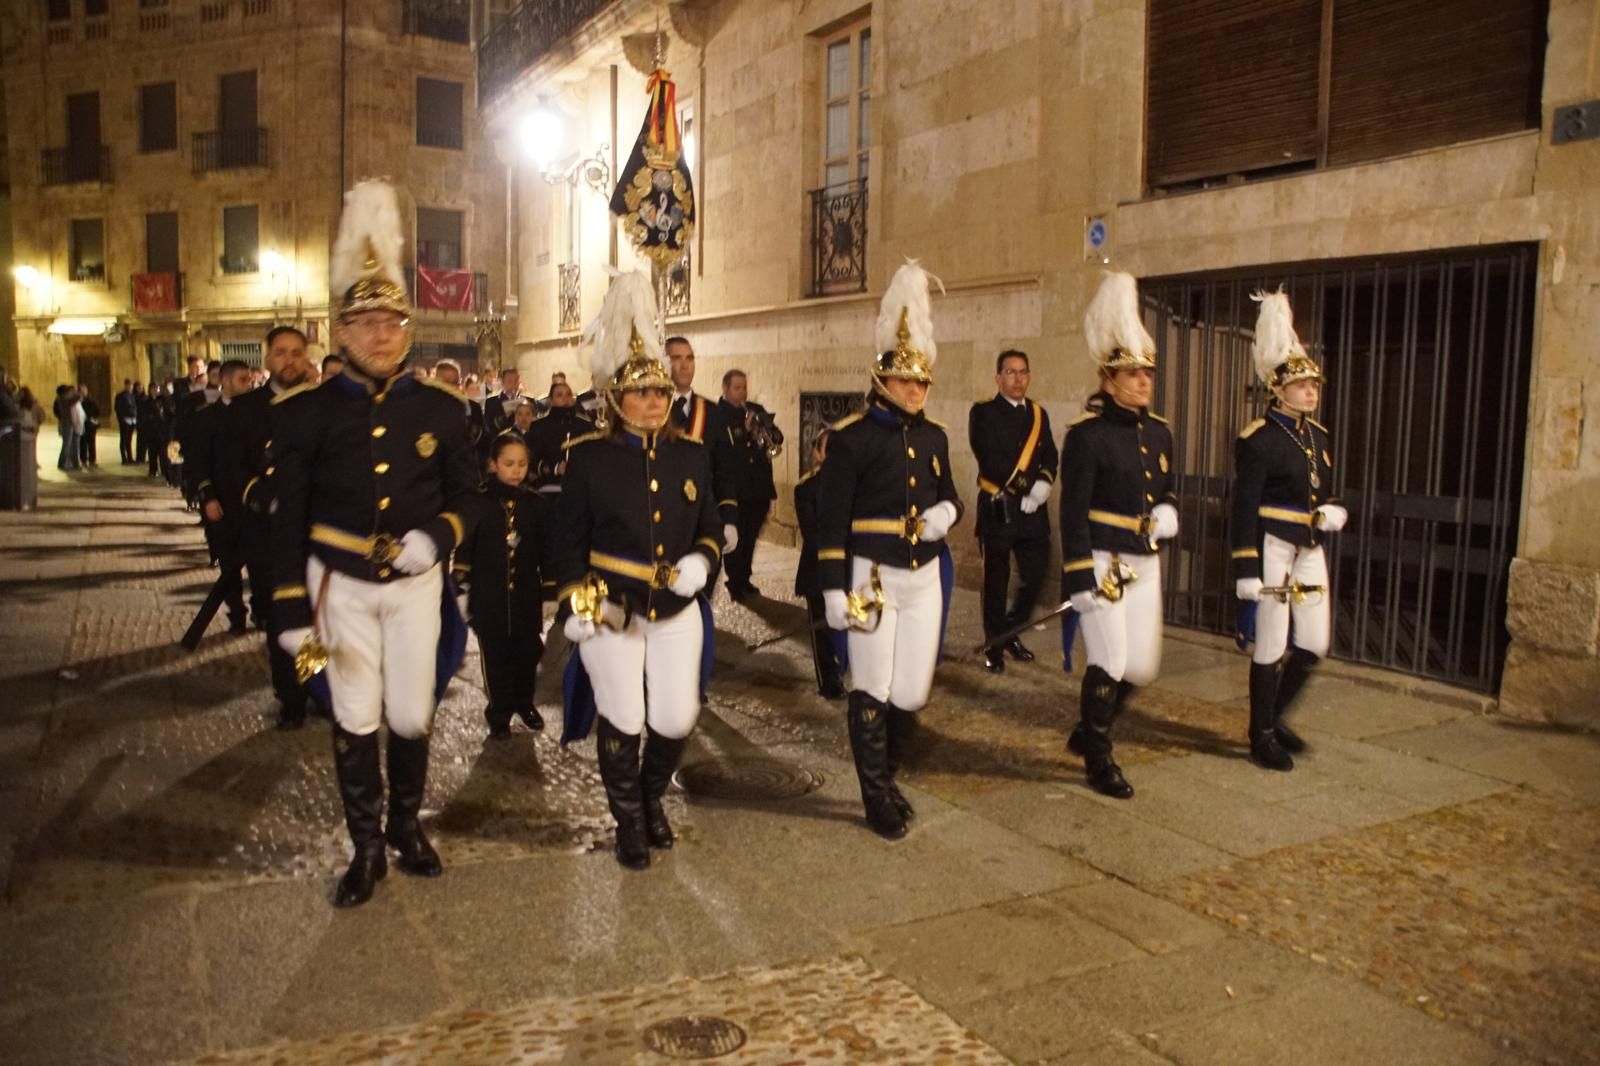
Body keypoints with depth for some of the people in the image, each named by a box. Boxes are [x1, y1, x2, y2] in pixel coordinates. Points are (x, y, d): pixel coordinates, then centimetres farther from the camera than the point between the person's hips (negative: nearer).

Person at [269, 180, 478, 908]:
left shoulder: (440, 407, -4)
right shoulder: (306, 411, -7)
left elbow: (465, 492, 6)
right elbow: (288, 518, -5)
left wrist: (435, 537, -15)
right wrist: (291, 611, -8)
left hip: (416, 584, 1)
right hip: (340, 587, -1)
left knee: (412, 717, 9)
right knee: (355, 721, 7)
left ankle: (407, 827, 32)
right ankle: (366, 849, 23)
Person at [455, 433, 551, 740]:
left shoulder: (537, 504, -1)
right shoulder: (478, 502, -6)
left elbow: (548, 548, 3)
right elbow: (465, 547, -3)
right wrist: (463, 580, -5)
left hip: (527, 592, 2)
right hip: (489, 594, -2)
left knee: (528, 650, 11)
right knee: (495, 654, 6)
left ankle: (524, 703, 32)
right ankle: (499, 713, 19)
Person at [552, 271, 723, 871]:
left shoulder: (692, 455, 4)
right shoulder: (589, 457, -5)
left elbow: (711, 528, 10)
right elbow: (569, 539, -2)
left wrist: (701, 562, -11)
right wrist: (573, 606, -11)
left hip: (677, 612, 3)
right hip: (611, 613, -3)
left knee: (676, 721, 5)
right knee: (622, 721, 2)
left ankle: (652, 798, 36)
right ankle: (629, 823, 26)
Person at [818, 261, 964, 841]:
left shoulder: (934, 436, 8)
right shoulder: (851, 438, -9)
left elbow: (949, 495, 19)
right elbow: (831, 519, -10)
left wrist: (945, 513, -6)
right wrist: (833, 588, -13)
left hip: (926, 578, 5)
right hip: (872, 578, -5)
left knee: (912, 694, 10)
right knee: (872, 693, 5)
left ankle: (886, 773, 34)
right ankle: (877, 797, 21)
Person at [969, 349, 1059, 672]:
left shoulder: (1039, 414, 13)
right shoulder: (983, 413, -4)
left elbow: (1050, 458, 9)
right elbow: (991, 460, -14)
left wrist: (1043, 484, -12)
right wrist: (1026, 486, -16)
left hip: (1033, 510, 5)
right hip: (997, 509, -5)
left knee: (1035, 575, 6)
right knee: (996, 581, 3)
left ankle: (1011, 632, 28)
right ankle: (994, 647, 15)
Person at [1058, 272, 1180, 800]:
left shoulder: (1159, 431, 10)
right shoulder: (1086, 434, -12)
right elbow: (1073, 512, -15)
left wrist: (1167, 516, -2)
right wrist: (1080, 577, -19)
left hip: (1145, 563, 7)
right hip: (1102, 562, -7)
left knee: (1142, 667, 10)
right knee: (1109, 664, -3)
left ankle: (1087, 733, 32)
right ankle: (1099, 760, 15)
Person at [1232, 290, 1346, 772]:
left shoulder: (1320, 436, 12)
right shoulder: (1259, 439, -12)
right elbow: (1245, 507, -15)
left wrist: (1334, 513, -2)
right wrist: (1246, 570, -18)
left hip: (1310, 551, 8)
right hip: (1274, 549, -7)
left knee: (1313, 645, 9)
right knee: (1271, 648, 0)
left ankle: (1274, 714, 29)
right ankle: (1262, 737, 13)